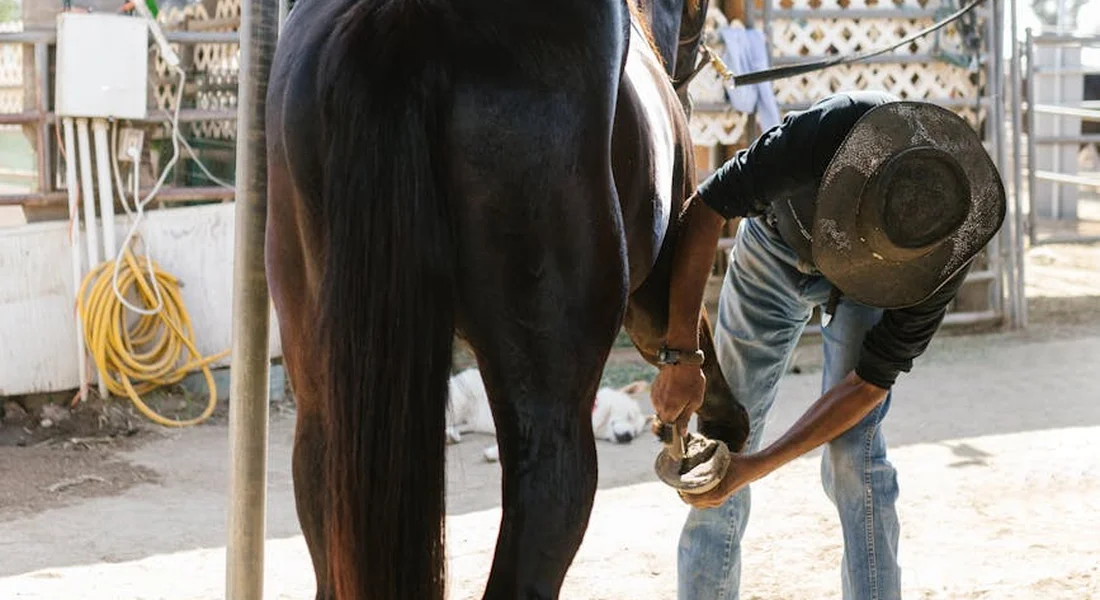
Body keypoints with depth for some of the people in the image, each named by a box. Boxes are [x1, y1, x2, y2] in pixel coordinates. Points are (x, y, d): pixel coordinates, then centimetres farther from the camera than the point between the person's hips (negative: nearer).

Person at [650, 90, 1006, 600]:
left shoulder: (946, 250, -37)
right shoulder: (833, 130, -43)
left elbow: (869, 384, -29)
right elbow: (704, 210, -33)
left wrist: (755, 468, -32)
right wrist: (681, 356, -35)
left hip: (863, 290, -1)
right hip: (776, 247, 1)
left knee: (853, 456, -17)